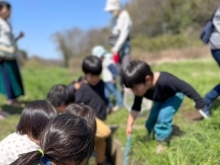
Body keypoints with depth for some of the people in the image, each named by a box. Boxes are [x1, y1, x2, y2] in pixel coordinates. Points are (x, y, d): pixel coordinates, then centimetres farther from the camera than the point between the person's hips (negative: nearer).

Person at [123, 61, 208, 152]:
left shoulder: (164, 81, -47)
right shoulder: (141, 88, -26)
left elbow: (186, 88, -37)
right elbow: (135, 108, -14)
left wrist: (200, 104, -29)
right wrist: (129, 125, -19)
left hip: (174, 96, -6)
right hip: (161, 99, 6)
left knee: (163, 117, -25)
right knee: (151, 122, 6)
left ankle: (162, 142, -5)